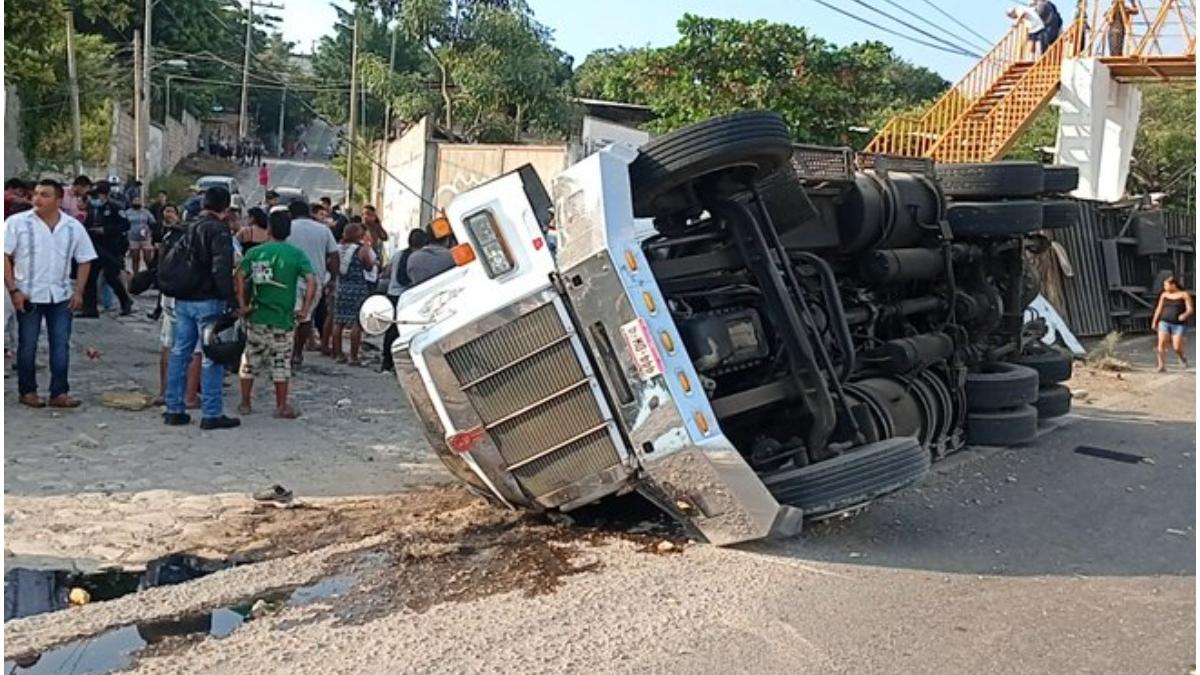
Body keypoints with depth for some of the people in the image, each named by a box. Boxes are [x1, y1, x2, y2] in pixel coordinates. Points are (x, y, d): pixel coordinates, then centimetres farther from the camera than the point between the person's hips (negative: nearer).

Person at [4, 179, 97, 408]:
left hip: (61, 296, 2)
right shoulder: (17, 223, -7)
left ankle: (59, 392, 10)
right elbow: (5, 257, -7)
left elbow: (85, 260, 8)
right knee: (27, 346, 7)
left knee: (61, 345, 3)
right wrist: (13, 290, -12)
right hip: (28, 295, -2)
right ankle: (27, 391, 19)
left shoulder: (73, 227, 2)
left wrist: (78, 292, 1)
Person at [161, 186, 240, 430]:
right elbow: (222, 269, -20)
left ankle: (174, 409, 17)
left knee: (179, 352, 12)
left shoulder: (188, 228, 14)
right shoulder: (219, 230, -11)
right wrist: (229, 298, -17)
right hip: (208, 301, -8)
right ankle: (211, 414, 0)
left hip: (182, 300, 8)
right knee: (211, 357, -3)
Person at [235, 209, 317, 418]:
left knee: (250, 360, 14)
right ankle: (282, 407, 11)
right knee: (281, 363, 6)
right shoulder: (296, 254, -3)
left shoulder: (255, 252, 2)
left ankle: (245, 403, 21)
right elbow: (311, 281, -14)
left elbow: (240, 277, -9)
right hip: (283, 318, -2)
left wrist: (242, 305, -5)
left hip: (257, 316, 2)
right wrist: (305, 309, -10)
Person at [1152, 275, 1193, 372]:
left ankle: (1182, 356, 27)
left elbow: (1190, 309, -7)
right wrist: (1154, 322, 18)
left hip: (1179, 324, -3)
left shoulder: (1184, 295, -1)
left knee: (1177, 348, -8)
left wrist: (1185, 315, -28)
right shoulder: (1164, 295, 9)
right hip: (1164, 323, 3)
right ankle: (1162, 366, -11)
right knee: (1161, 343, -15)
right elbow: (1159, 309, 16)